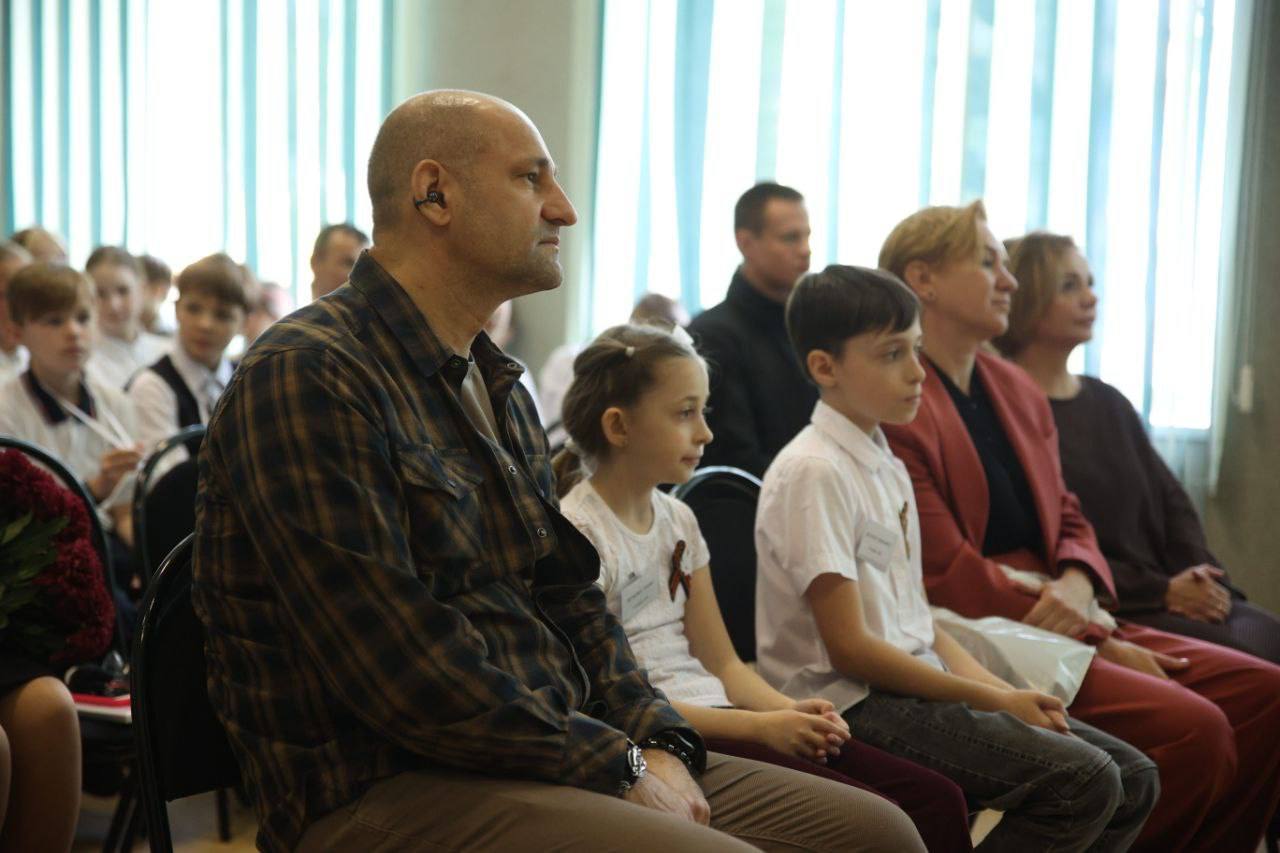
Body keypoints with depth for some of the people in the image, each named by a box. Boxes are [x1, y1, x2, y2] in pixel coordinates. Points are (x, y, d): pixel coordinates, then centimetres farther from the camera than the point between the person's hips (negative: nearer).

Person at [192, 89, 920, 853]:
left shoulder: (499, 387, 19)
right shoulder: (304, 378, -12)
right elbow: (398, 669, -19)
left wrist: (658, 741, -1)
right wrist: (618, 764, -14)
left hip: (536, 756, 9)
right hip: (385, 790, -9)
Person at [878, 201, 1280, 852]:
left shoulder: (1018, 390, 16)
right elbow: (950, 574, -15)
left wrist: (1078, 586, -6)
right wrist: (1096, 637, -12)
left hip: (1061, 622, 9)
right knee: (1193, 727, -23)